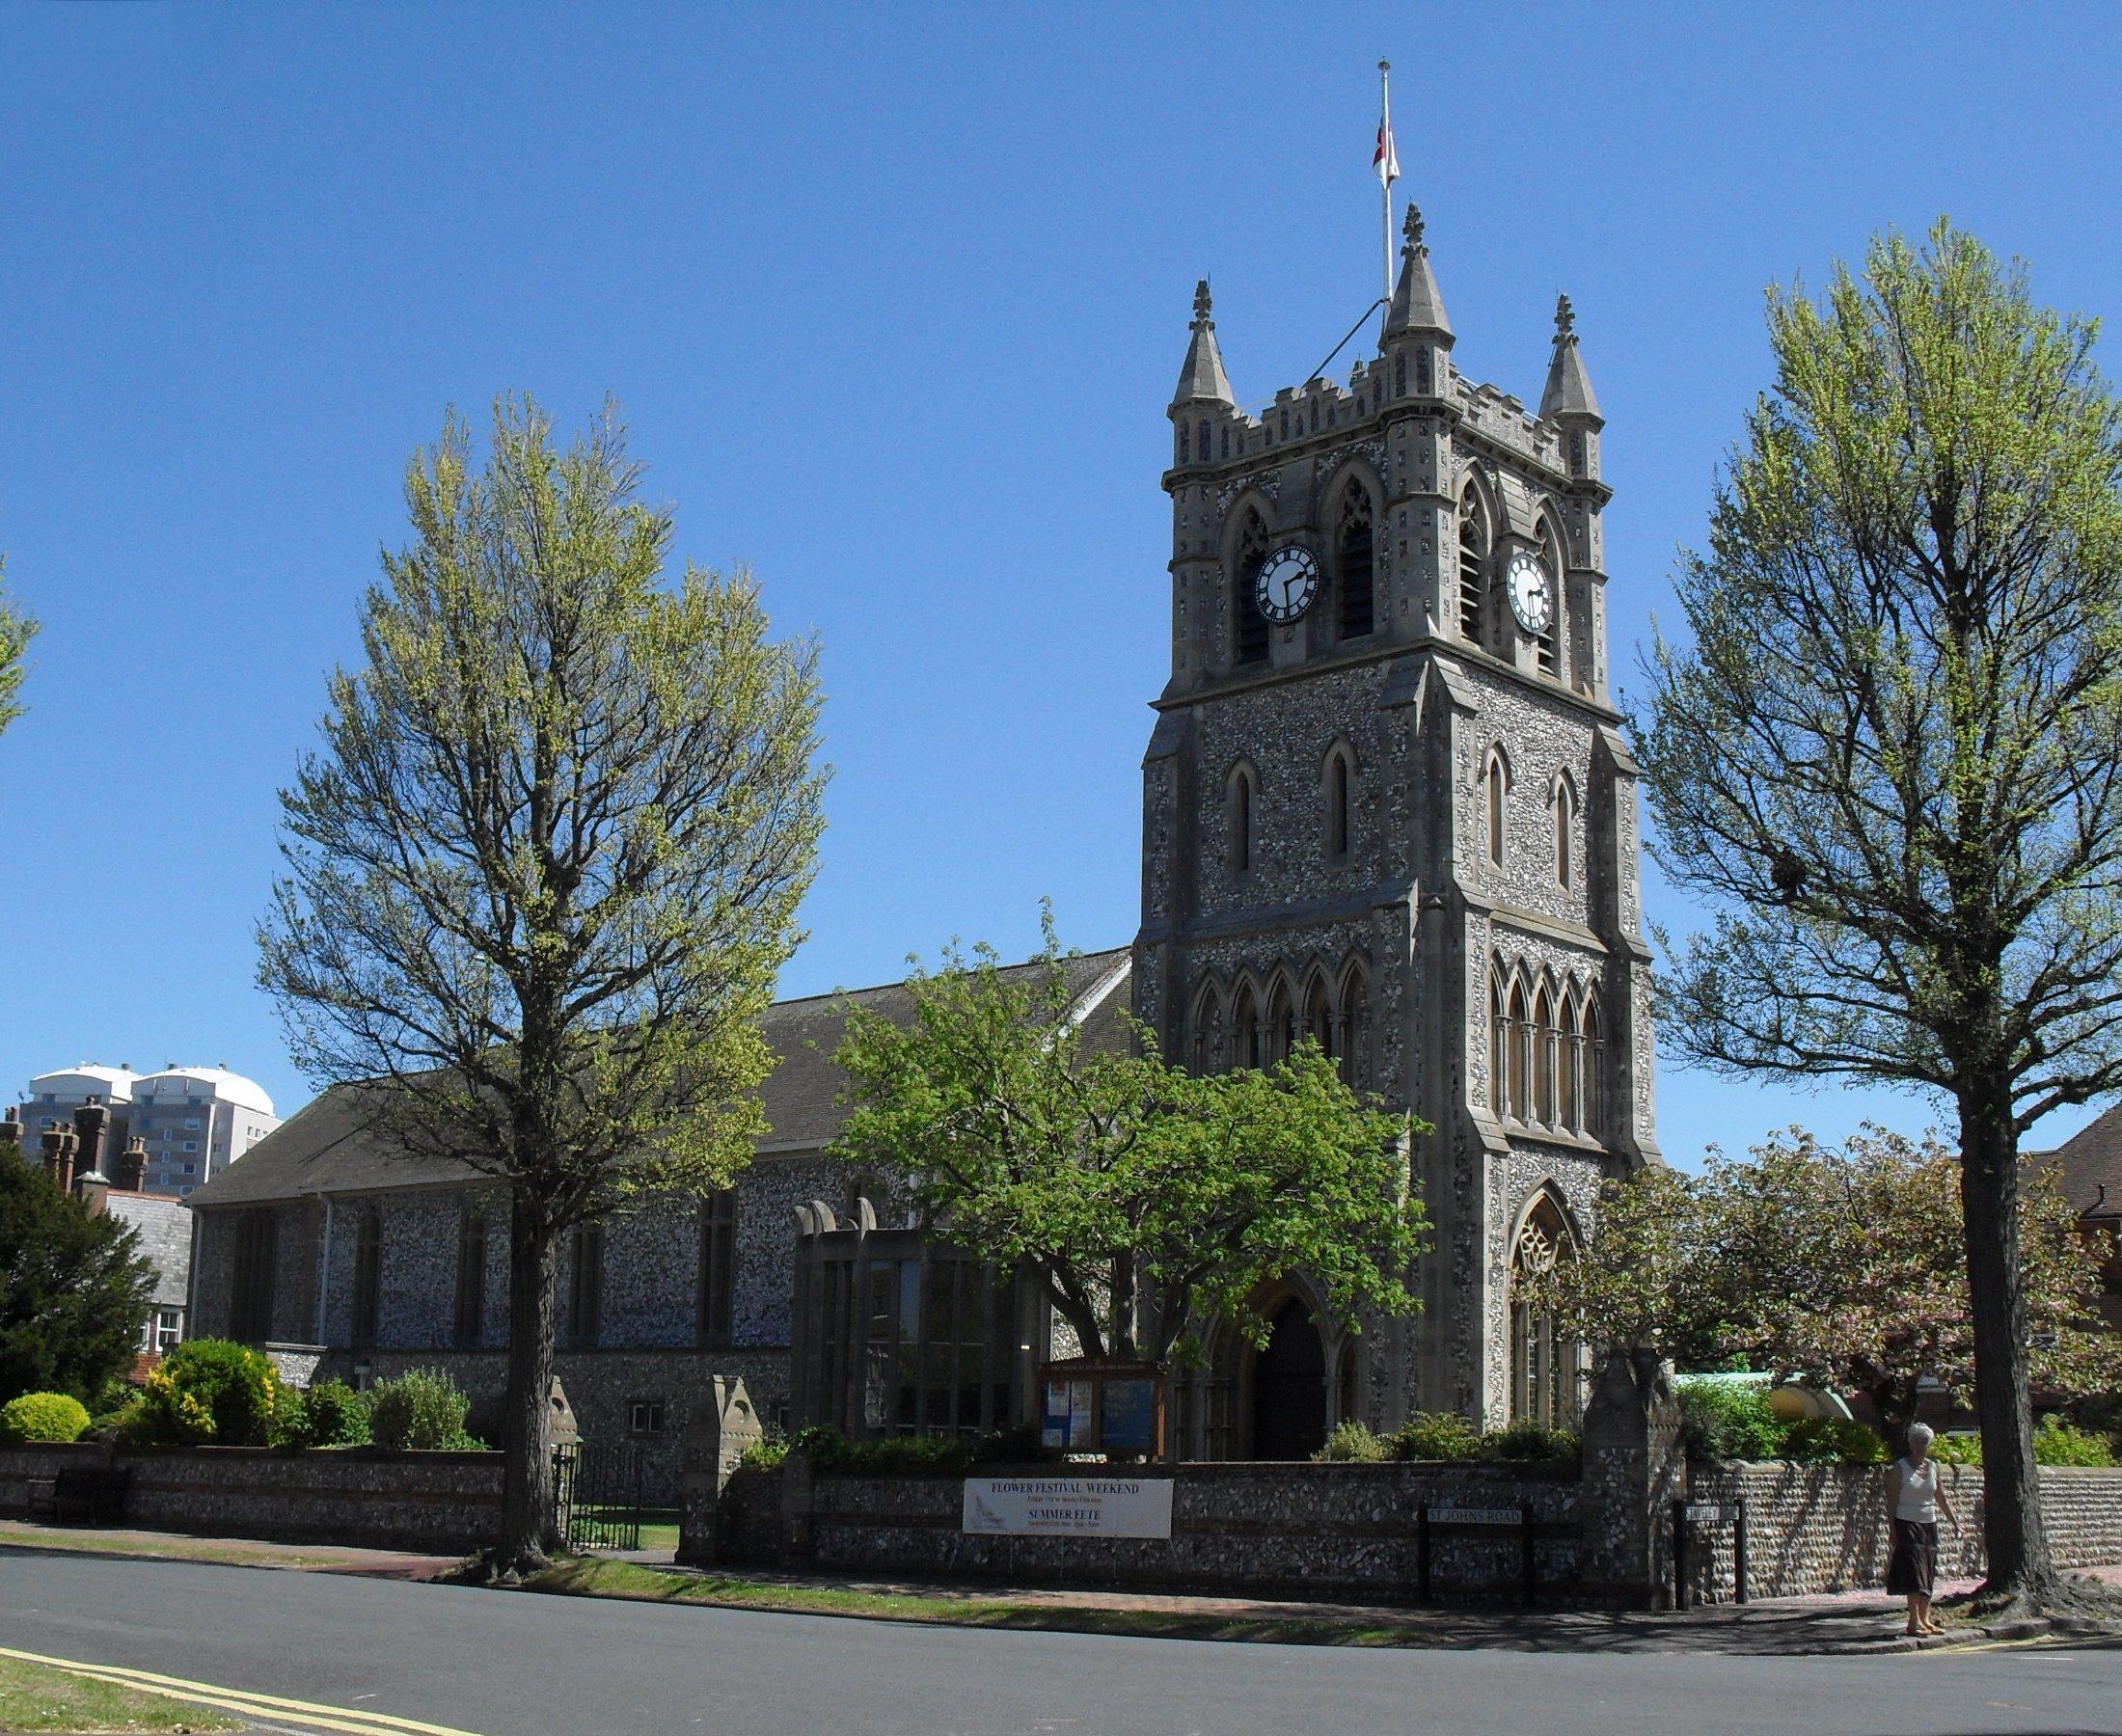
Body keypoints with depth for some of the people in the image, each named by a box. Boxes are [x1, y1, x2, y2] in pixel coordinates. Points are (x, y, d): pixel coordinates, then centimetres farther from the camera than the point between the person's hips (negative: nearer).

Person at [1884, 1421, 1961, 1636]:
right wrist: (1893, 1530, -13)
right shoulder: (1899, 1468, -6)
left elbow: (1942, 1498, 18)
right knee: (1914, 1571, -12)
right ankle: (1914, 1621, -12)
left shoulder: (1933, 1467, 11)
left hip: (1929, 1524, 6)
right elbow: (1891, 1501, -8)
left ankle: (1925, 1619, 13)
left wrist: (1955, 1521, 12)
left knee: (1928, 1574, 7)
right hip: (1907, 1524, -6)